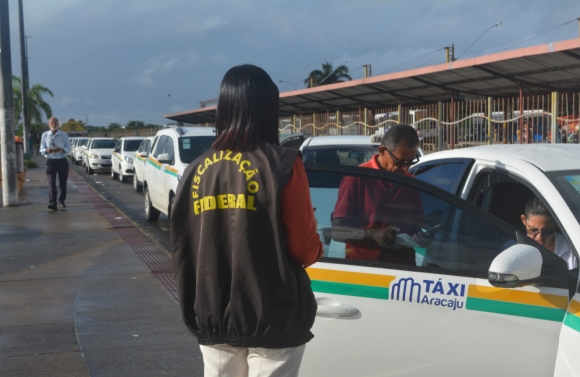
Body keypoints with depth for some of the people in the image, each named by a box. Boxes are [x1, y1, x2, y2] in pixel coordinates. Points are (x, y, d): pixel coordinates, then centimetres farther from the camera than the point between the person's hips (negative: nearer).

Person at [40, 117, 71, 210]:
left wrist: (61, 149, -19)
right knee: (51, 183, -11)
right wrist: (47, 150, -18)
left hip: (62, 161, 1)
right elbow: (42, 149, 5)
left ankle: (61, 200, 29)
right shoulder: (45, 135, 4)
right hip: (51, 161, -1)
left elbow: (68, 148, 3)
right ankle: (52, 203, -17)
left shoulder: (64, 135, 4)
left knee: (63, 182, 10)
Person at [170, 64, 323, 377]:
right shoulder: (282, 164, -12)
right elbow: (304, 248, -10)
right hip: (271, 318, -4)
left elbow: (182, 249, 8)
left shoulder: (196, 170, 2)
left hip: (213, 317, 5)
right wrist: (317, 248, 11)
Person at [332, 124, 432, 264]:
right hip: (362, 263, -5)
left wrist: (424, 237, -4)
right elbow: (338, 231, -7)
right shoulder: (358, 178, -5)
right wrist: (373, 234, -21)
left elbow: (417, 227, 19)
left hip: (403, 265, 5)